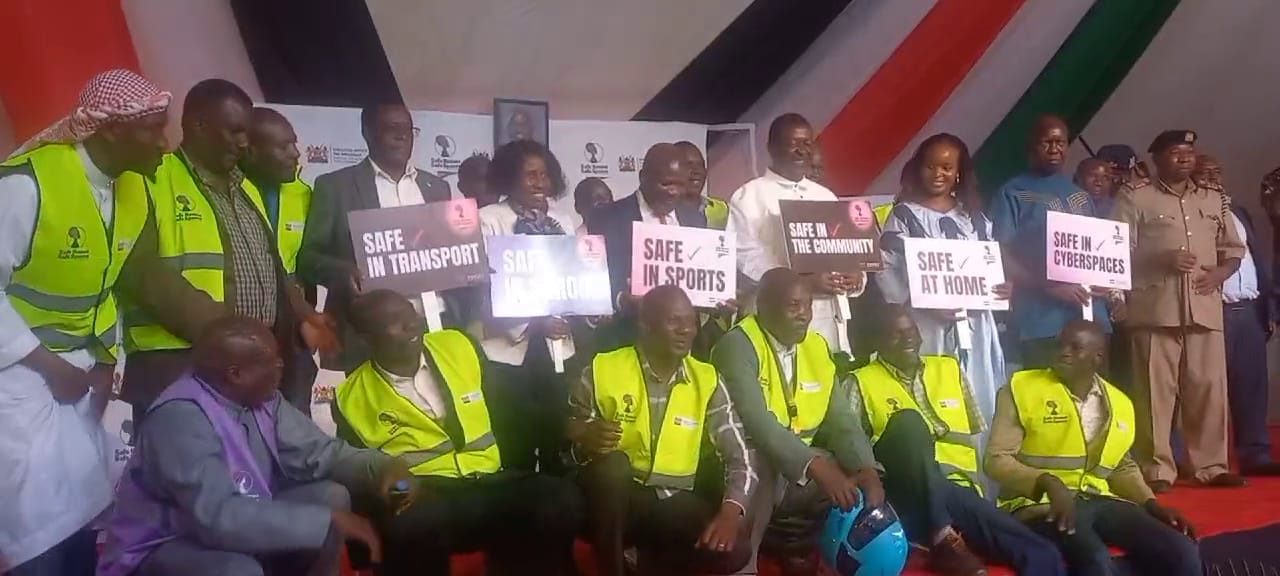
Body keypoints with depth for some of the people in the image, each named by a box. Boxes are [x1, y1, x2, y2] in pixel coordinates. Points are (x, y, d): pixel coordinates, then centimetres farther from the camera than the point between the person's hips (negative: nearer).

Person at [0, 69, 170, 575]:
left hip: (80, 371, 7)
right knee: (41, 529, -7)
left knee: (82, 514, 8)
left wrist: (106, 362, 3)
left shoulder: (134, 193, 2)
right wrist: (48, 365, -16)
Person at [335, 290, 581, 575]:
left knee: (560, 501, -26)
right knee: (413, 525, -40)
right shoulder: (353, 397, 3)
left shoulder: (458, 346, 10)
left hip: (489, 482, 3)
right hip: (420, 497, -3)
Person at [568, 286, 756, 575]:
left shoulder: (707, 381, 0)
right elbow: (566, 438, 1)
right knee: (611, 462, -35)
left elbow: (740, 457, -4)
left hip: (673, 502, 2)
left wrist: (731, 510, -24)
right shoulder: (603, 370, -7)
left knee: (734, 548, -25)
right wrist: (585, 442, -25)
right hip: (614, 500, -2)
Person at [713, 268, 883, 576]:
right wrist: (816, 467, -39)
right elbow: (755, 420, -30)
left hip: (804, 468, 7)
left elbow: (842, 419, 0)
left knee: (859, 483, -9)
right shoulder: (739, 345, -16)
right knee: (764, 464, -36)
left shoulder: (817, 346, 6)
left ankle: (792, 543, 7)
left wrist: (866, 469, -20)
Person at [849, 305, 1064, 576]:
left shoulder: (950, 369, 20)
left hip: (959, 490, 3)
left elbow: (974, 435, 21)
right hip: (906, 496, -3)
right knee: (908, 421, -34)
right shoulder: (863, 382, 7)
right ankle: (943, 539, -33)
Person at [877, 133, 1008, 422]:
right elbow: (888, 274, -4)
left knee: (979, 406, 5)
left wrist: (1002, 289, -4)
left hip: (976, 330, 5)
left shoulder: (975, 219, 17)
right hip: (928, 329, -4)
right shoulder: (904, 216, 3)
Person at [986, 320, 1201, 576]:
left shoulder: (1119, 403, 14)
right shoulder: (1023, 388, -2)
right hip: (1041, 503, -5)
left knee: (1182, 552, -14)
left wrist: (1151, 504, 10)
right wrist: (1048, 483, -23)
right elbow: (997, 460, -7)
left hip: (1098, 501, 6)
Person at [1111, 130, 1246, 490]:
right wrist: (1162, 258, -15)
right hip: (1157, 309, -4)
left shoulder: (1213, 200, 19)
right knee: (1157, 390, -5)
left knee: (1209, 388, 4)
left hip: (1205, 308, 5)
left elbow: (1234, 249, 21)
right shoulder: (1136, 198, 3)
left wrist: (1219, 274, 1)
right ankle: (1158, 470, 1)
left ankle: (1212, 466, 14)